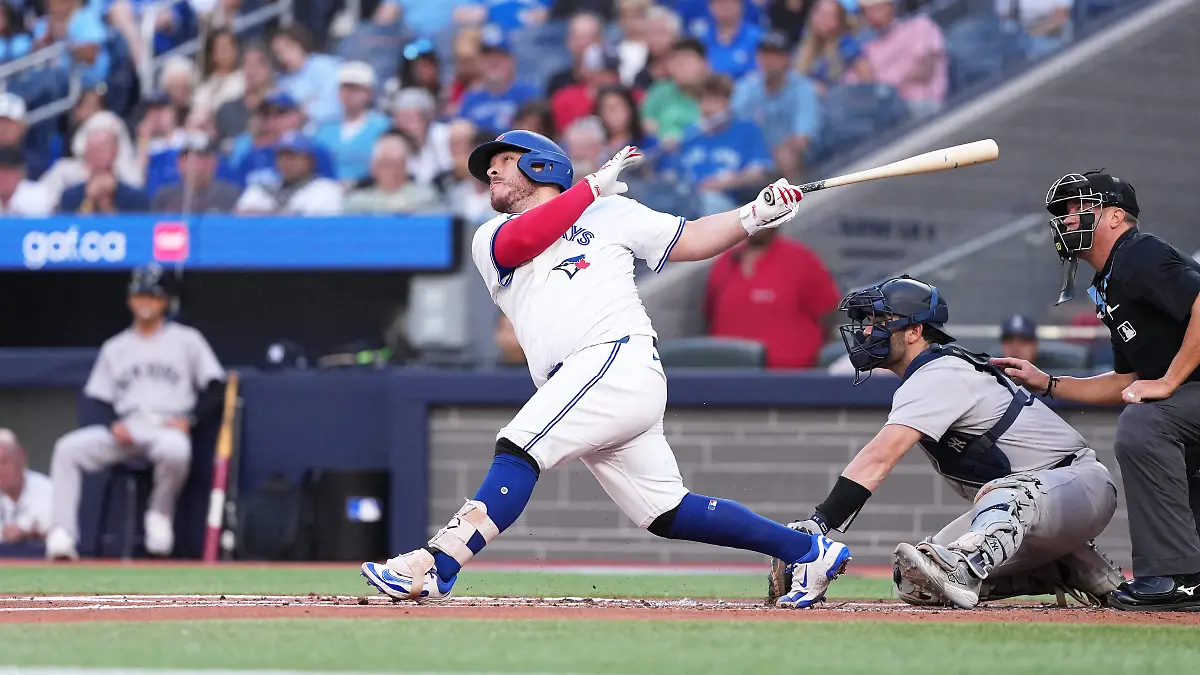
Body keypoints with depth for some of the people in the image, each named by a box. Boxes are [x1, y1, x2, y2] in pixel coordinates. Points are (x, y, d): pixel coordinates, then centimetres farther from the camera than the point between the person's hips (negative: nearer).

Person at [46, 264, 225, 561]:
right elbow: (97, 397, 16)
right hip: (124, 431, 3)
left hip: (168, 427, -3)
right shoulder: (115, 347, 20)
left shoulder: (187, 340, 11)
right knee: (67, 448, -23)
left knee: (175, 450, -42)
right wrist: (114, 423, -6)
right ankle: (63, 534, -30)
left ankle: (160, 513, -13)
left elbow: (215, 388, 6)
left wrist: (189, 418, -11)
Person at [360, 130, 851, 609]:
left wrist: (755, 216, 4)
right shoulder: (492, 238, 22)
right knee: (667, 515, 4)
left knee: (518, 449, -22)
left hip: (620, 358, -5)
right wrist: (595, 184, 2)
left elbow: (689, 242, 17)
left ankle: (438, 565, -32)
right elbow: (521, 241, -1)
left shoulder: (609, 212, 17)